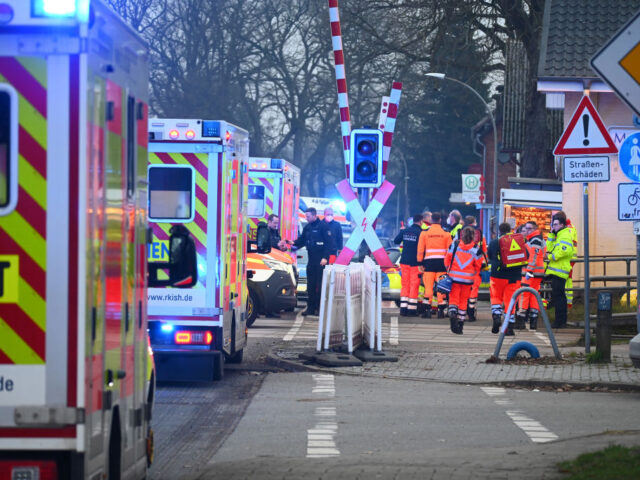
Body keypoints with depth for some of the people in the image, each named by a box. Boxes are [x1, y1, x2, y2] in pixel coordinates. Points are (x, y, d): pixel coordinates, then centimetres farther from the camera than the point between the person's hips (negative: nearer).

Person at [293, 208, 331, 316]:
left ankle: (319, 308, 0)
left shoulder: (322, 226, -7)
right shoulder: (307, 227, 14)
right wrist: (294, 243, -2)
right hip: (311, 260, 7)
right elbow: (302, 240, 19)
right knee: (310, 284, 7)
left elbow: (328, 242, -10)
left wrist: (325, 257, -16)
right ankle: (310, 307, 12)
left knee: (320, 284, -4)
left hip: (320, 260, -7)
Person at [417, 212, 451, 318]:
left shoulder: (424, 233, 1)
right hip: (442, 262, 0)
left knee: (428, 286, 2)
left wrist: (420, 263, 10)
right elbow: (450, 249, 2)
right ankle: (441, 310, 2)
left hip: (429, 262, 0)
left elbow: (420, 249, 3)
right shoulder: (446, 233, 1)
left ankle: (427, 310, -2)